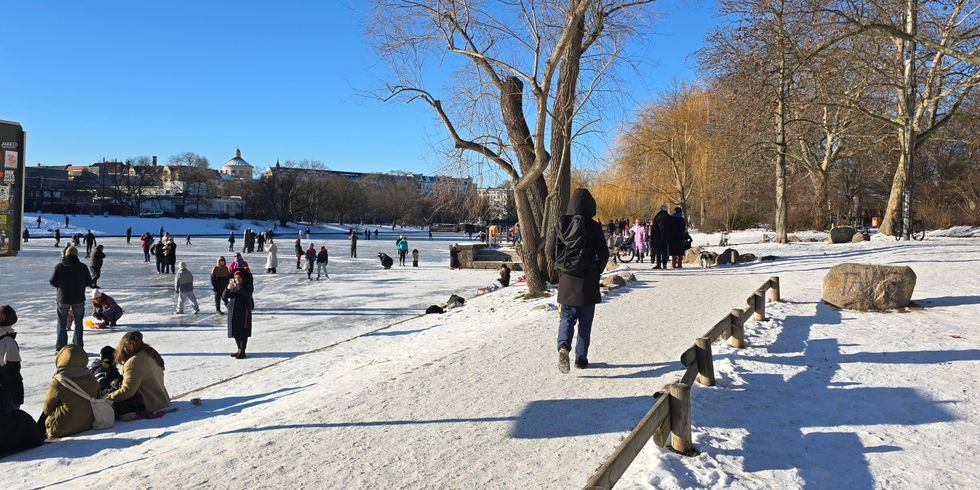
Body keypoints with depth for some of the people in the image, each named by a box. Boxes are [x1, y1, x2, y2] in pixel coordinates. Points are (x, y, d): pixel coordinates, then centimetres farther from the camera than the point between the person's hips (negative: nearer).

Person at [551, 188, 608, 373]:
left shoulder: (561, 224, -3)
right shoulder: (593, 226, -10)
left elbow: (551, 250, 1)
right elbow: (603, 254, -6)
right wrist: (596, 272, 12)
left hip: (566, 279, 2)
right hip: (587, 281, -2)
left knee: (567, 317, 10)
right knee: (585, 322, 11)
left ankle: (563, 347, -15)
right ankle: (581, 357, 16)